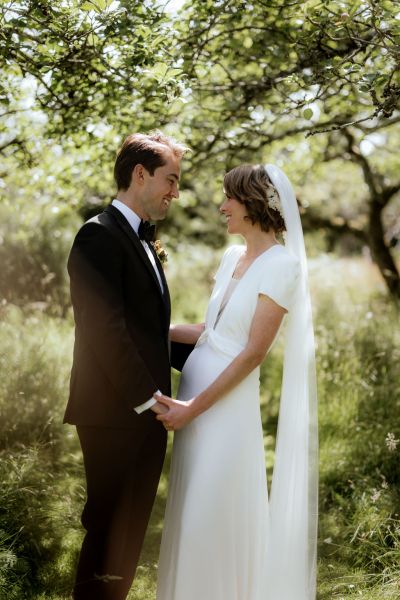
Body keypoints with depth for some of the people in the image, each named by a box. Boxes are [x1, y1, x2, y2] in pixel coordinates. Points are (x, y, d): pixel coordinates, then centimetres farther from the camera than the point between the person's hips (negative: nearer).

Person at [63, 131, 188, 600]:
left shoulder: (141, 241, 17)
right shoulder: (100, 236, -13)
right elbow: (105, 331, -21)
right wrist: (148, 398, -18)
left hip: (145, 410, 9)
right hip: (114, 414, -9)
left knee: (131, 530, 15)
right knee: (107, 529, 1)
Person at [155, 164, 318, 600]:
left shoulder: (281, 264, -14)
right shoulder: (232, 257, 9)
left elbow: (254, 352, -18)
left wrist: (194, 407, -17)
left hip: (228, 404, -8)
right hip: (195, 386, 8)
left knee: (217, 518, 1)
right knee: (190, 513, 16)